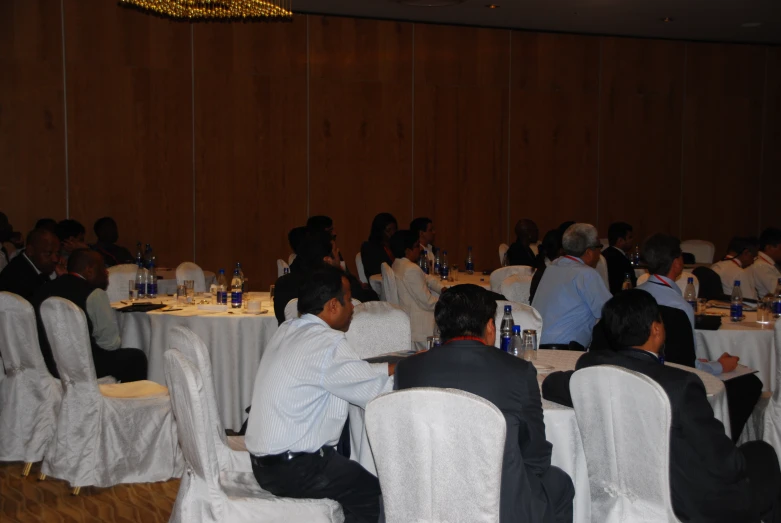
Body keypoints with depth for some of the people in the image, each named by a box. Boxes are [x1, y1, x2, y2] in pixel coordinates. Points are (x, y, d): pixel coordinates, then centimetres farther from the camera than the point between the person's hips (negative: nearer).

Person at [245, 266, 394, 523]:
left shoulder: (288, 330, 6)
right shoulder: (328, 343, -20)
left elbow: (354, 372, 13)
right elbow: (377, 393, -16)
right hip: (290, 469, -9)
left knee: (353, 467, 20)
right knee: (372, 488, 6)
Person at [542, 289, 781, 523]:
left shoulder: (592, 364, -12)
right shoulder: (680, 384, -28)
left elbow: (550, 386, 9)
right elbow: (723, 463, -21)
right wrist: (736, 447, 1)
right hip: (688, 503, -6)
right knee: (762, 454, 20)